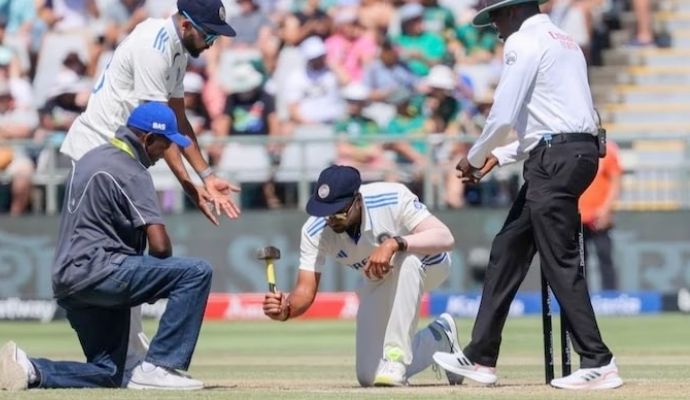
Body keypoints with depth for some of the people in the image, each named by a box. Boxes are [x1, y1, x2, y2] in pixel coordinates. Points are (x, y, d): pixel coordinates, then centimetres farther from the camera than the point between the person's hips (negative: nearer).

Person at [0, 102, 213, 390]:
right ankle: (157, 367, -16)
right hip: (97, 269, -10)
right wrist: (160, 275, 5)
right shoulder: (132, 174, -10)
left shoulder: (90, 158, 19)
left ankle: (27, 369, -2)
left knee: (106, 374, 16)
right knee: (196, 272, -13)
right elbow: (159, 245, -18)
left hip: (66, 281, 10)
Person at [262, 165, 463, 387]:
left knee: (406, 256, -41)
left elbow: (445, 238, -44)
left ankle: (396, 356, -29)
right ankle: (440, 339, 25)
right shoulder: (315, 232, -26)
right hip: (379, 281, 4)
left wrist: (393, 243, -56)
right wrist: (285, 309, -48)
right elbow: (305, 291, -26)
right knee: (368, 376, -2)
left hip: (427, 266, -4)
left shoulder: (392, 198, -37)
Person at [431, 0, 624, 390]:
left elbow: (503, 117, -12)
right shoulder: (565, 41, 23)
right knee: (508, 249, 13)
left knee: (561, 262, -9)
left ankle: (598, 364, -11)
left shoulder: (524, 41, -7)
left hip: (555, 160, -10)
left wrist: (474, 158, 4)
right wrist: (500, 156, 24)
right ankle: (481, 357, 16)